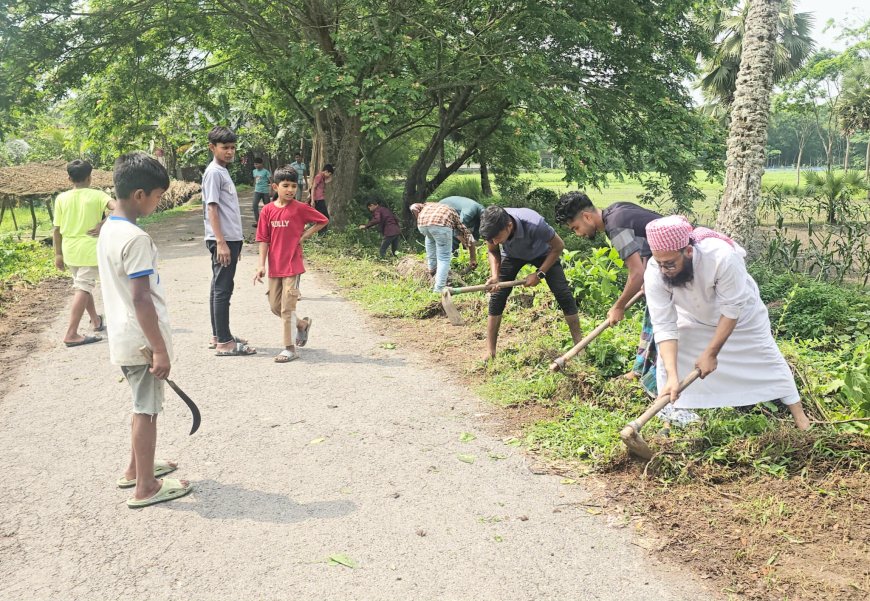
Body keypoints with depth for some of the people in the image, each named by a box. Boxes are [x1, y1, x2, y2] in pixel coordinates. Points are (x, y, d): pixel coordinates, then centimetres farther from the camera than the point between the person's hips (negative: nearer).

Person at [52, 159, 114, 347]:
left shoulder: (61, 198, 2)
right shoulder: (97, 195, -6)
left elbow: (57, 230, 2)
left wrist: (58, 254, 9)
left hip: (70, 250, 5)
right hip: (89, 249, -4)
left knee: (81, 285, 21)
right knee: (83, 289, -5)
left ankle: (96, 321, 37)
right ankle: (71, 334, -11)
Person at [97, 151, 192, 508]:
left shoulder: (108, 230, 8)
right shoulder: (135, 239, -22)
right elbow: (141, 300, -25)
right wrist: (160, 349, -21)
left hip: (124, 338, 9)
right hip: (143, 341, -9)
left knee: (144, 406, 22)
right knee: (147, 410, 2)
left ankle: (136, 469, 36)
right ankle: (145, 488, 13)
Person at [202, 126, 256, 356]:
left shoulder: (223, 171, 17)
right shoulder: (214, 172, -11)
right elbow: (212, 209, -17)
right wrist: (221, 242, -22)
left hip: (230, 239, 10)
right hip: (222, 240, -10)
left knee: (219, 288, 13)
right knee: (223, 290, -7)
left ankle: (218, 336, 21)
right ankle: (224, 342, -5)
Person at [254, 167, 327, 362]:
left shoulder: (299, 208, -7)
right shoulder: (268, 210, 1)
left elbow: (323, 221, 3)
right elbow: (264, 239, 3)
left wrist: (304, 236, -5)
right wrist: (261, 265, -3)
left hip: (292, 265, -4)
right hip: (274, 266, 5)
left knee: (287, 307, -5)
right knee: (275, 306, 12)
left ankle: (290, 349, 4)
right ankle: (302, 324, 36)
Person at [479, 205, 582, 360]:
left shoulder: (534, 224, -44)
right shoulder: (492, 228, -33)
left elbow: (559, 246, -25)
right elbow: (493, 251, -9)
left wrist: (539, 274, -26)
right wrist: (495, 276, -26)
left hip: (542, 252, -2)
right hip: (512, 254, 3)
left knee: (563, 294, -12)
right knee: (497, 297, -9)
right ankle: (490, 352, -1)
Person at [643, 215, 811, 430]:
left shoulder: (722, 256, -45)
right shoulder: (654, 273, -36)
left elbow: (731, 310, -33)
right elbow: (664, 327, -34)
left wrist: (711, 353, -30)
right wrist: (672, 376, -44)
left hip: (741, 313, -2)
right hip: (694, 317, 2)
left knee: (768, 357, 9)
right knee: (668, 359, -10)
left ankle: (798, 412, 29)